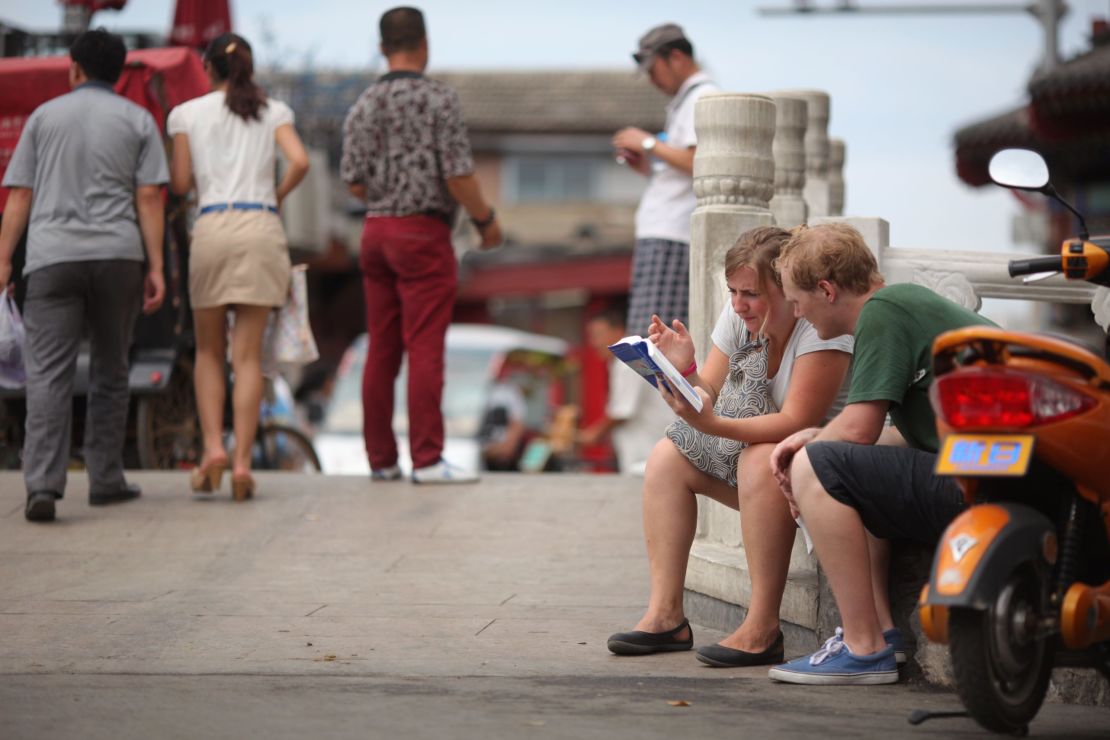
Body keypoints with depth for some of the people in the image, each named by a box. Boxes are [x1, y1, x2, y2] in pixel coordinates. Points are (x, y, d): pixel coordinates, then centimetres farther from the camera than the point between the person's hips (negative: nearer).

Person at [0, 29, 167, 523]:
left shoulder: (44, 116, 11)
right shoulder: (137, 121, 9)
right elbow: (149, 198, 0)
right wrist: (155, 268, 0)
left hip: (53, 258, 0)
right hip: (117, 257, 1)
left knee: (49, 373, -7)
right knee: (110, 370, 14)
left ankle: (43, 485, -21)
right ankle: (105, 480, 15)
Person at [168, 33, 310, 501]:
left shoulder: (188, 114, 8)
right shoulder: (273, 112, 10)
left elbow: (179, 184, 6)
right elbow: (299, 162, -5)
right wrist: (277, 196, 13)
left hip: (212, 227, 0)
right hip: (262, 229, 1)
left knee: (209, 351, 13)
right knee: (248, 354, 2)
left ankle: (213, 446, -4)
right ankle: (242, 461, -6)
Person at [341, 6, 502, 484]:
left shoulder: (363, 106, 7)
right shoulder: (438, 99, -9)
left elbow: (354, 183, 5)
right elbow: (457, 173, -14)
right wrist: (486, 219, 1)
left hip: (376, 231, 6)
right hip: (423, 233, -6)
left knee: (381, 351, 8)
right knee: (425, 350, -6)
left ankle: (381, 459, 11)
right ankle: (427, 459, -8)